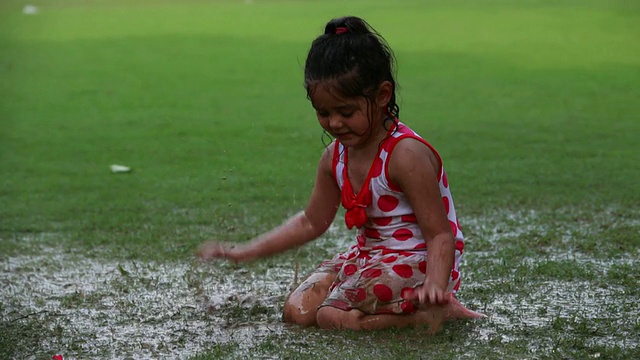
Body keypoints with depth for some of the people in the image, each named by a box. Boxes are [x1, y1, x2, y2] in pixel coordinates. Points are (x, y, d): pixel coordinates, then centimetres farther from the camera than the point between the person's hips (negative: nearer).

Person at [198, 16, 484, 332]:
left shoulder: (407, 155, -23)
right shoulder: (336, 157, 1)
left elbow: (440, 234, -23)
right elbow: (311, 222, 15)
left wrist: (435, 284, -44)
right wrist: (246, 252, 9)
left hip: (417, 261, -9)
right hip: (369, 256, 9)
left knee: (330, 315, -22)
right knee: (297, 310, -2)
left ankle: (431, 311, -10)